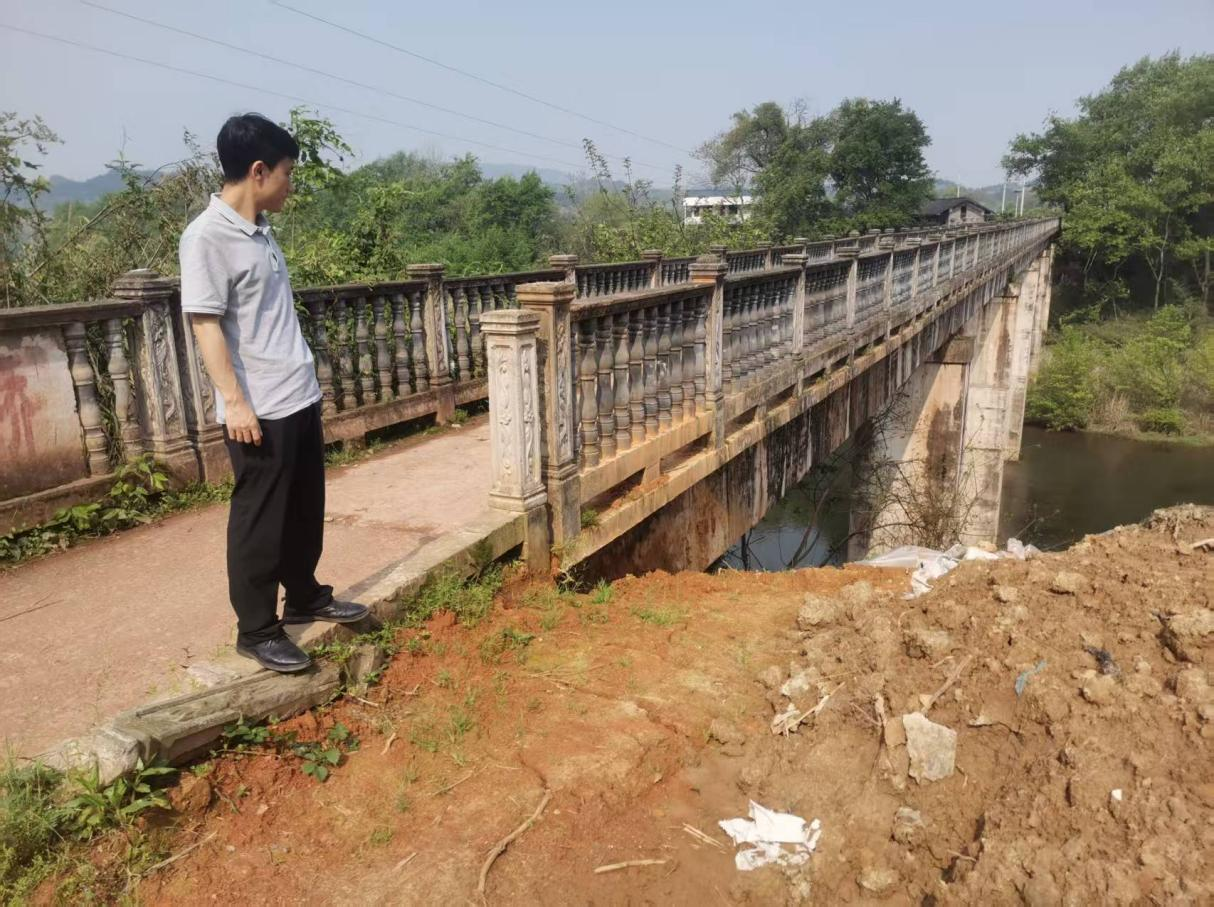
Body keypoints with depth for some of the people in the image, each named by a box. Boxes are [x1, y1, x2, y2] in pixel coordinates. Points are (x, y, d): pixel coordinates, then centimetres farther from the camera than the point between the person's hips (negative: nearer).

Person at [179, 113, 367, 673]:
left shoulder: (260, 230, 12)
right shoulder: (207, 235, -14)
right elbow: (205, 324, -17)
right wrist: (235, 402, -20)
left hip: (301, 398, 9)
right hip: (259, 410, -9)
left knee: (305, 510, 18)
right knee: (259, 522, 3)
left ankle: (305, 598, 35)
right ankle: (256, 631, 16)